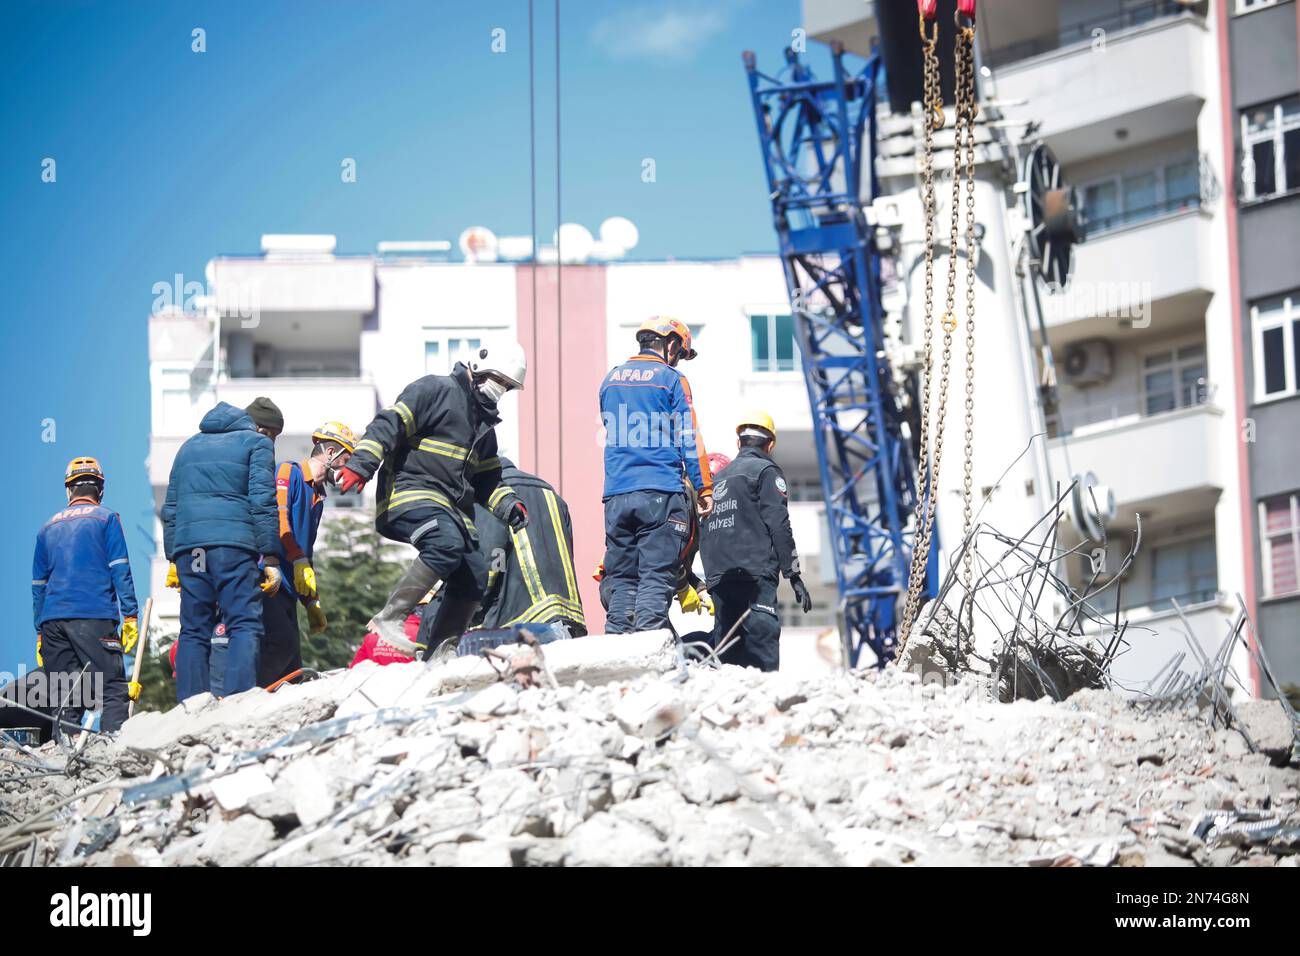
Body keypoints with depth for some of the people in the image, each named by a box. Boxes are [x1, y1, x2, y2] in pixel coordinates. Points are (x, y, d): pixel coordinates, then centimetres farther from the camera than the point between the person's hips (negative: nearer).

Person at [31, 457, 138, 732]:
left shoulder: (48, 528, 19)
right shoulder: (106, 518, 6)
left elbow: (38, 585, 20)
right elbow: (120, 571, -2)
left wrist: (40, 633, 23)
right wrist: (130, 617, -3)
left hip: (51, 620, 5)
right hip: (94, 616, -5)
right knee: (114, 689, -8)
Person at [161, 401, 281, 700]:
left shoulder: (190, 446, 28)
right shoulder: (257, 443, 10)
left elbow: (170, 508, 26)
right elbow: (262, 500, -2)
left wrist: (173, 558, 25)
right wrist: (270, 557, -4)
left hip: (186, 544, 5)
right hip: (234, 541, -5)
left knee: (193, 630, 5)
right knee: (245, 625, -9)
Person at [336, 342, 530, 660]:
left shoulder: (484, 424, 25)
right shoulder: (436, 390, -3)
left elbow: (487, 479, 30)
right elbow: (389, 425, -12)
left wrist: (509, 506, 11)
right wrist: (361, 464, -25)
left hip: (452, 507, 9)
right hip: (410, 493, -9)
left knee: (474, 577, -2)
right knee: (447, 543, -34)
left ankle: (439, 654, 8)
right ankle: (389, 619, -29)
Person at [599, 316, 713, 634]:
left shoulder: (611, 379, 15)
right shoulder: (672, 380, -2)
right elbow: (689, 439, -4)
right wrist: (705, 488, 1)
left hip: (616, 495, 5)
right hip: (661, 494, -5)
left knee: (621, 579, 9)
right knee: (656, 577, -6)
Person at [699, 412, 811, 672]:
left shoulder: (718, 478, 25)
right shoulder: (766, 471, 3)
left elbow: (704, 536, 22)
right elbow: (779, 525, -6)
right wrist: (794, 575, -5)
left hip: (717, 578, 6)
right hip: (753, 573, -6)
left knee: (727, 648, 5)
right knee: (762, 641, -14)